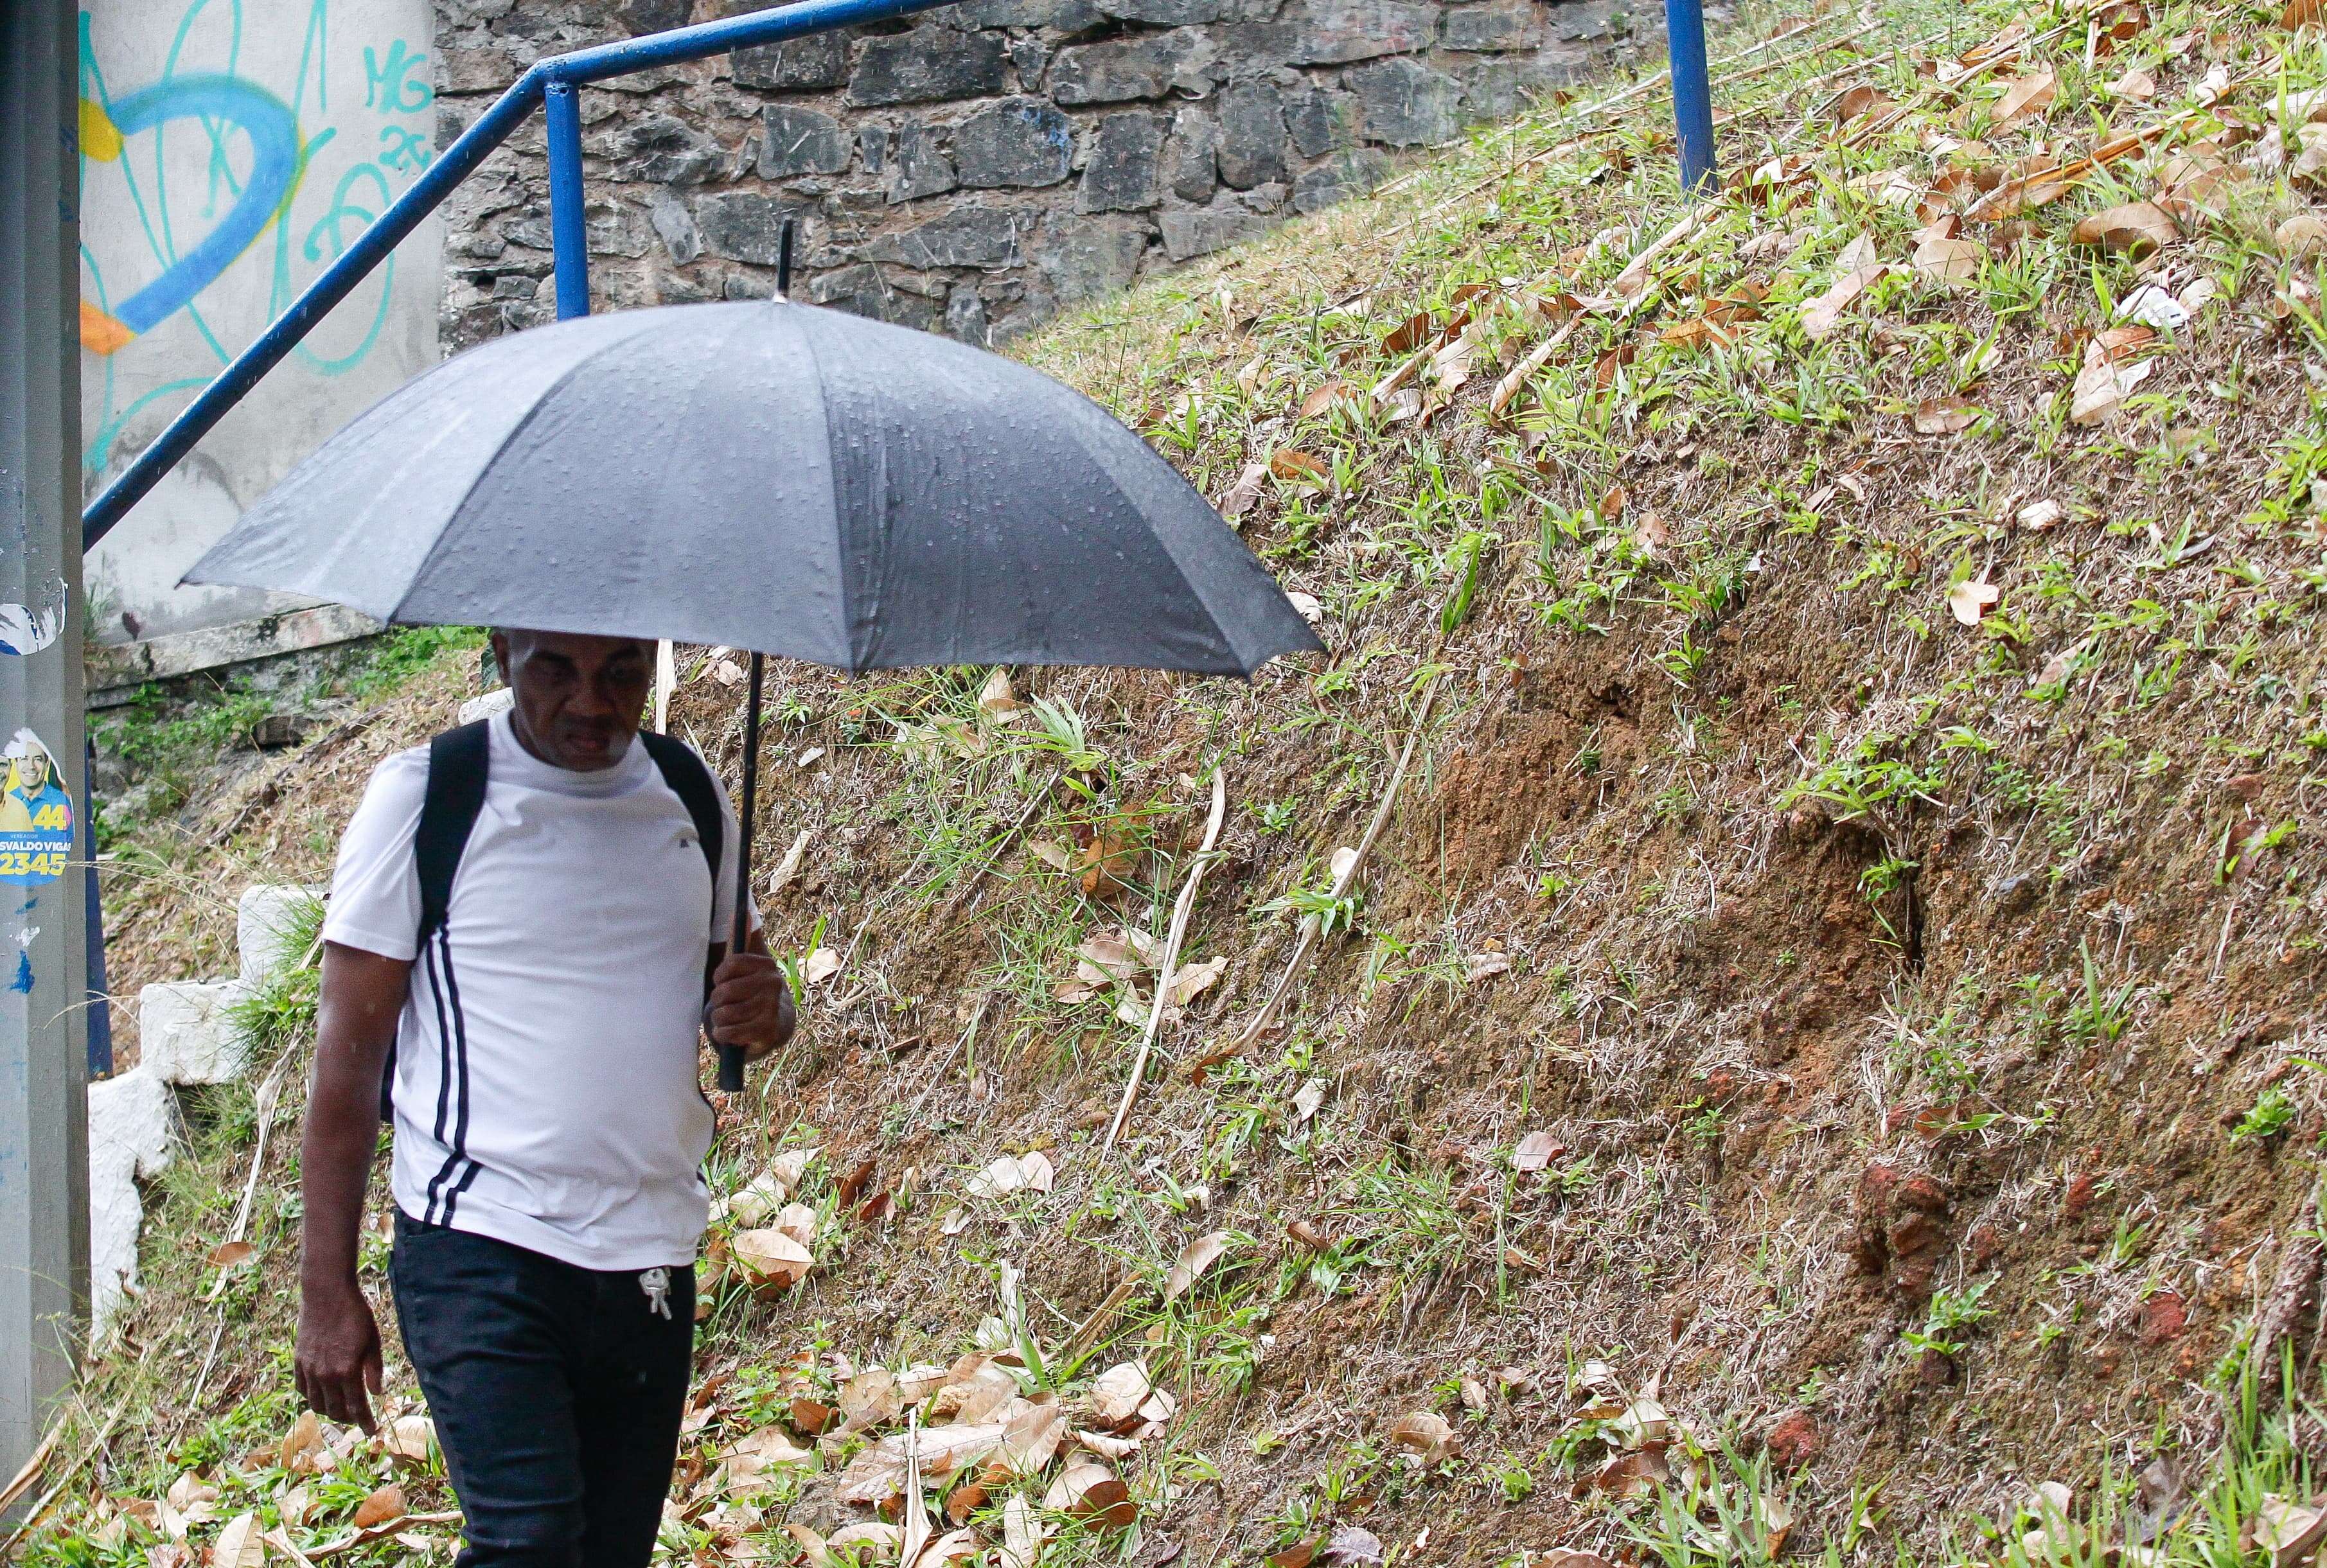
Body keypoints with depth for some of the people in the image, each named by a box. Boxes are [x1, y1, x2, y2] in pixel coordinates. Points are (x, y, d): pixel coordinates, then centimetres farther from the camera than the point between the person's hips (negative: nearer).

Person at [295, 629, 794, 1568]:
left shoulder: (691, 796, 10)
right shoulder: (421, 796, -3)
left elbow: (740, 981, 21)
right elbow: (348, 1049, -3)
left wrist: (761, 1012, -6)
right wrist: (326, 1289, -7)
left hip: (652, 1264, 5)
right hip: (481, 1252, -5)